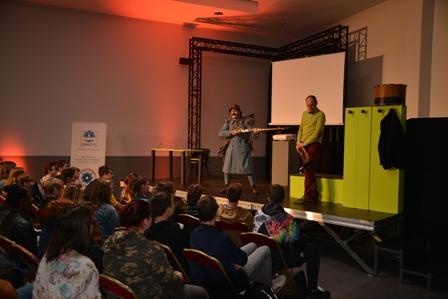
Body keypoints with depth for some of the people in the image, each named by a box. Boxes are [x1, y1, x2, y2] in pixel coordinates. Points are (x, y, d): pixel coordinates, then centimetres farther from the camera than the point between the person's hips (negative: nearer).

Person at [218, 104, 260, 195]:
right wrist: (231, 132, -15)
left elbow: (250, 132, -11)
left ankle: (253, 187, 2)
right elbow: (220, 133, -1)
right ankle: (226, 186, 23)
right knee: (227, 166, 7)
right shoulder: (228, 122, 9)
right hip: (231, 147, 4)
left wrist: (254, 131, -35)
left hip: (243, 147, -4)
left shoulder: (246, 121, 0)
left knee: (247, 167, -6)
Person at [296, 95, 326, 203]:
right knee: (309, 170, 7)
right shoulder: (304, 114, 18)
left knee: (308, 170, -9)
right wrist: (298, 142, 3)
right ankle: (313, 195, 12)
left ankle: (308, 196, -4)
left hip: (313, 144, -6)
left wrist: (304, 143, -13)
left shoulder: (320, 115, -4)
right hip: (304, 145, 6)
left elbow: (317, 132, -11)